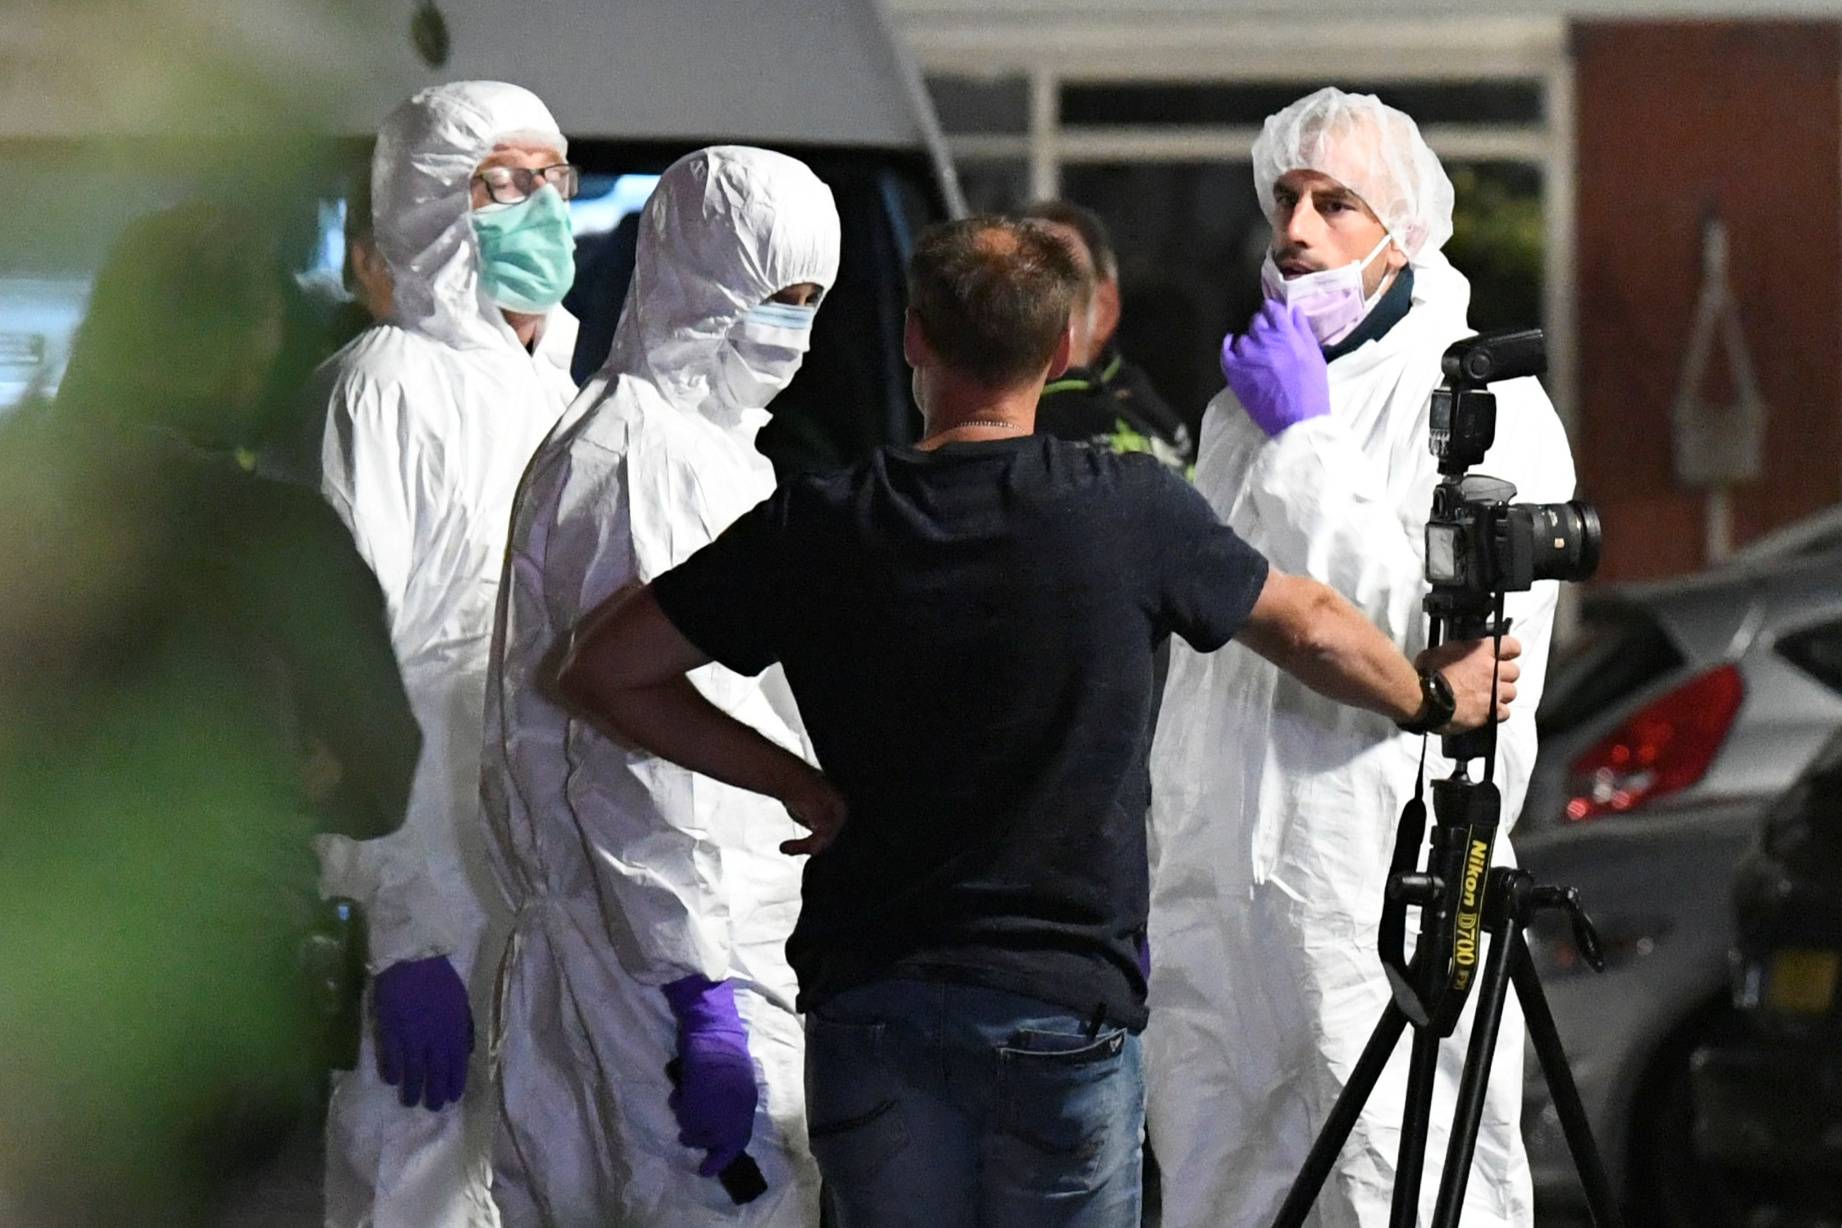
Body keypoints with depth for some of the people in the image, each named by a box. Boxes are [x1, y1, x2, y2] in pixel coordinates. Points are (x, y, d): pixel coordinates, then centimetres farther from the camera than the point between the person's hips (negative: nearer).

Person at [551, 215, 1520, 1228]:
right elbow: (1308, 628, 12)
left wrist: (796, 783, 6)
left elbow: (603, 669, 2)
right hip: (1067, 1005, -1)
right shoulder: (1132, 511, -5)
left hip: (868, 1003, 1)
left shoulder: (819, 527, -3)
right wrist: (1435, 696, 32)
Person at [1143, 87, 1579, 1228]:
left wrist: (1305, 440, -14)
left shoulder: (1487, 405, -6)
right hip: (1220, 896, 8)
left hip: (1389, 892, -8)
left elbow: (1440, 635, -19)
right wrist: (1160, 873, 24)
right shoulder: (1249, 396, 19)